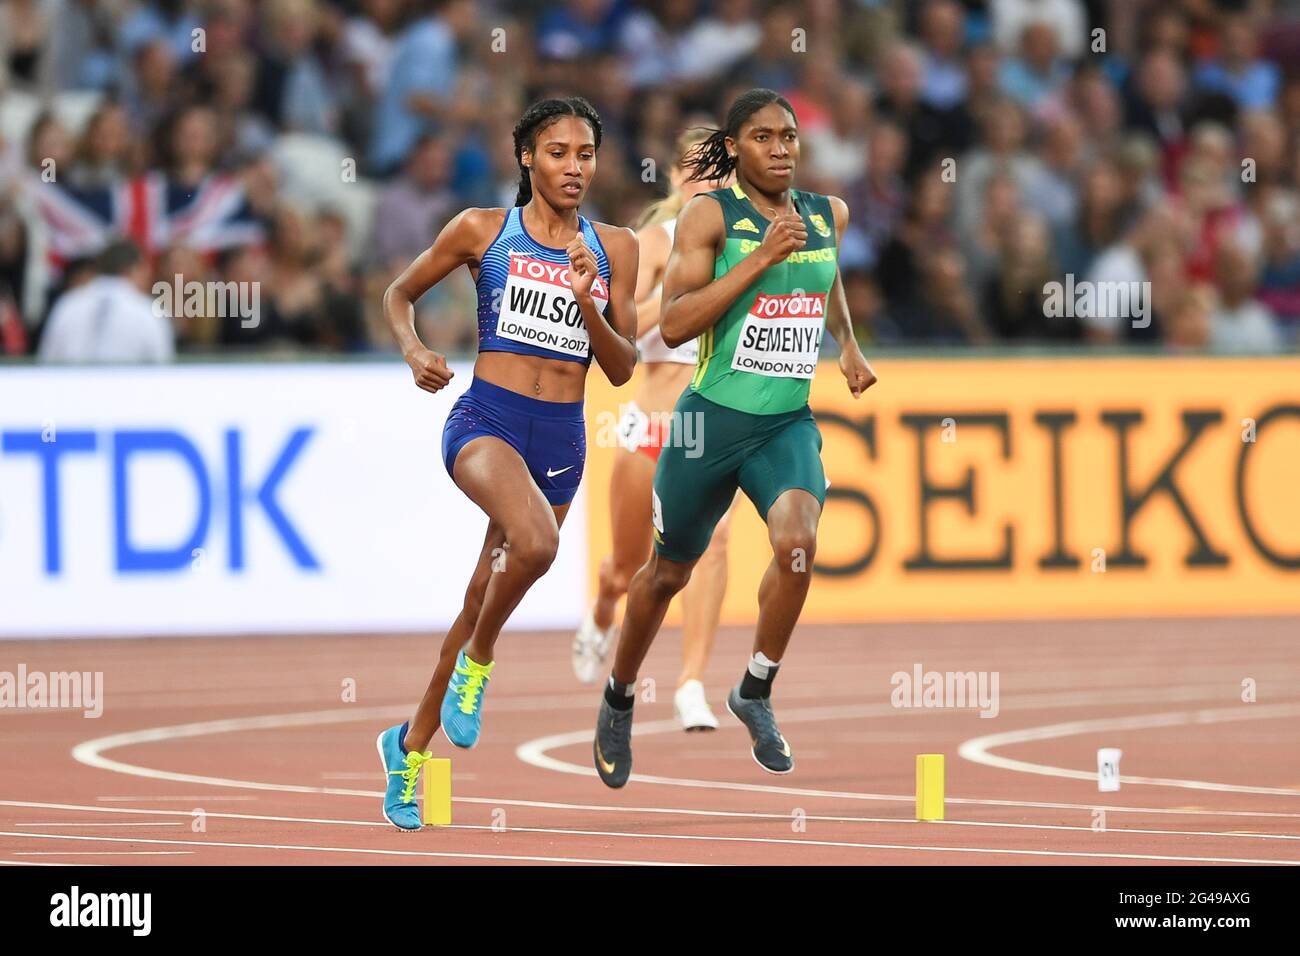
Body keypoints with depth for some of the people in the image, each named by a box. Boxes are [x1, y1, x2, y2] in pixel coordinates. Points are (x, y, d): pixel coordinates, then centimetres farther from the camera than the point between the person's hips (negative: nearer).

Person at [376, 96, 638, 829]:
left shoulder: (615, 249, 7)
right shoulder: (482, 231, 0)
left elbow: (622, 369, 6)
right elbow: (401, 293, 13)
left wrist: (588, 303, -11)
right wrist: (414, 351, -6)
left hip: (562, 437, 4)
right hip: (487, 418, -4)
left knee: (486, 597, 11)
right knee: (536, 542, -34)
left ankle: (412, 742, 30)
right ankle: (479, 660, -6)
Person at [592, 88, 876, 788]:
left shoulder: (829, 215, 6)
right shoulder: (710, 215, -10)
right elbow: (673, 324, -20)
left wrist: (848, 345, 17)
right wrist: (759, 258, -24)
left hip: (789, 422, 3)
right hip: (713, 416, -3)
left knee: (798, 540, -26)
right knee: (669, 571, 14)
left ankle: (755, 694, -7)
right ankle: (618, 701, 38)